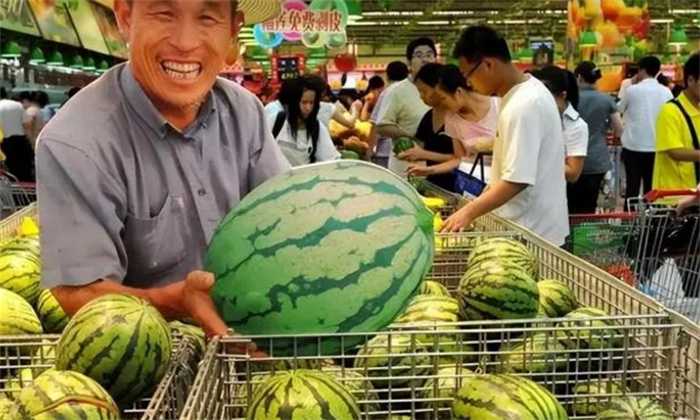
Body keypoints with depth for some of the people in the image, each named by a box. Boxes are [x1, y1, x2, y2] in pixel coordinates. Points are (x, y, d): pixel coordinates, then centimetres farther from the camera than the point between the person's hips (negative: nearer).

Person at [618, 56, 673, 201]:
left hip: (634, 146, -2)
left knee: (632, 186, 4)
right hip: (656, 147, 2)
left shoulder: (633, 90, -7)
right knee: (651, 187, 9)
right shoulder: (666, 92, 1)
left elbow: (619, 109, 9)